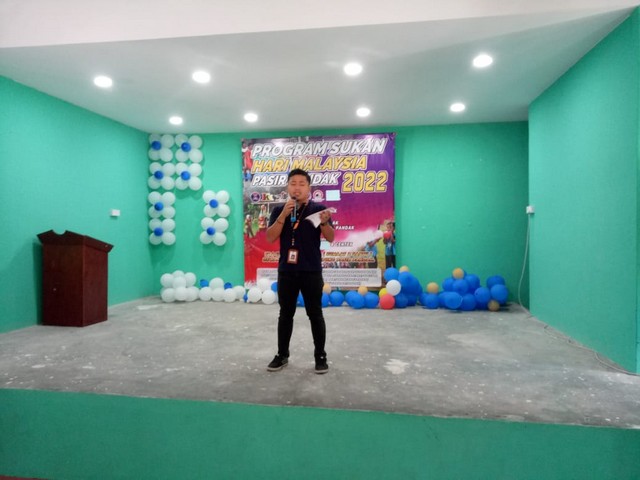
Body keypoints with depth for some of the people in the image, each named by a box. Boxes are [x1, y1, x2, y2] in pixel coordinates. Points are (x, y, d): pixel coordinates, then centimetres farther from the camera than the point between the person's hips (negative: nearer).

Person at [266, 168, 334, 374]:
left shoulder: (318, 209, 0)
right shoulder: (279, 210, 6)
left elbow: (331, 238, -5)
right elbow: (270, 237, -5)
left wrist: (324, 222, -25)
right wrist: (284, 214, -16)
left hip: (311, 271, -2)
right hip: (286, 271, 2)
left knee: (315, 315, 5)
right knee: (285, 314, 12)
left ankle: (320, 356, 18)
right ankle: (282, 355, 25)